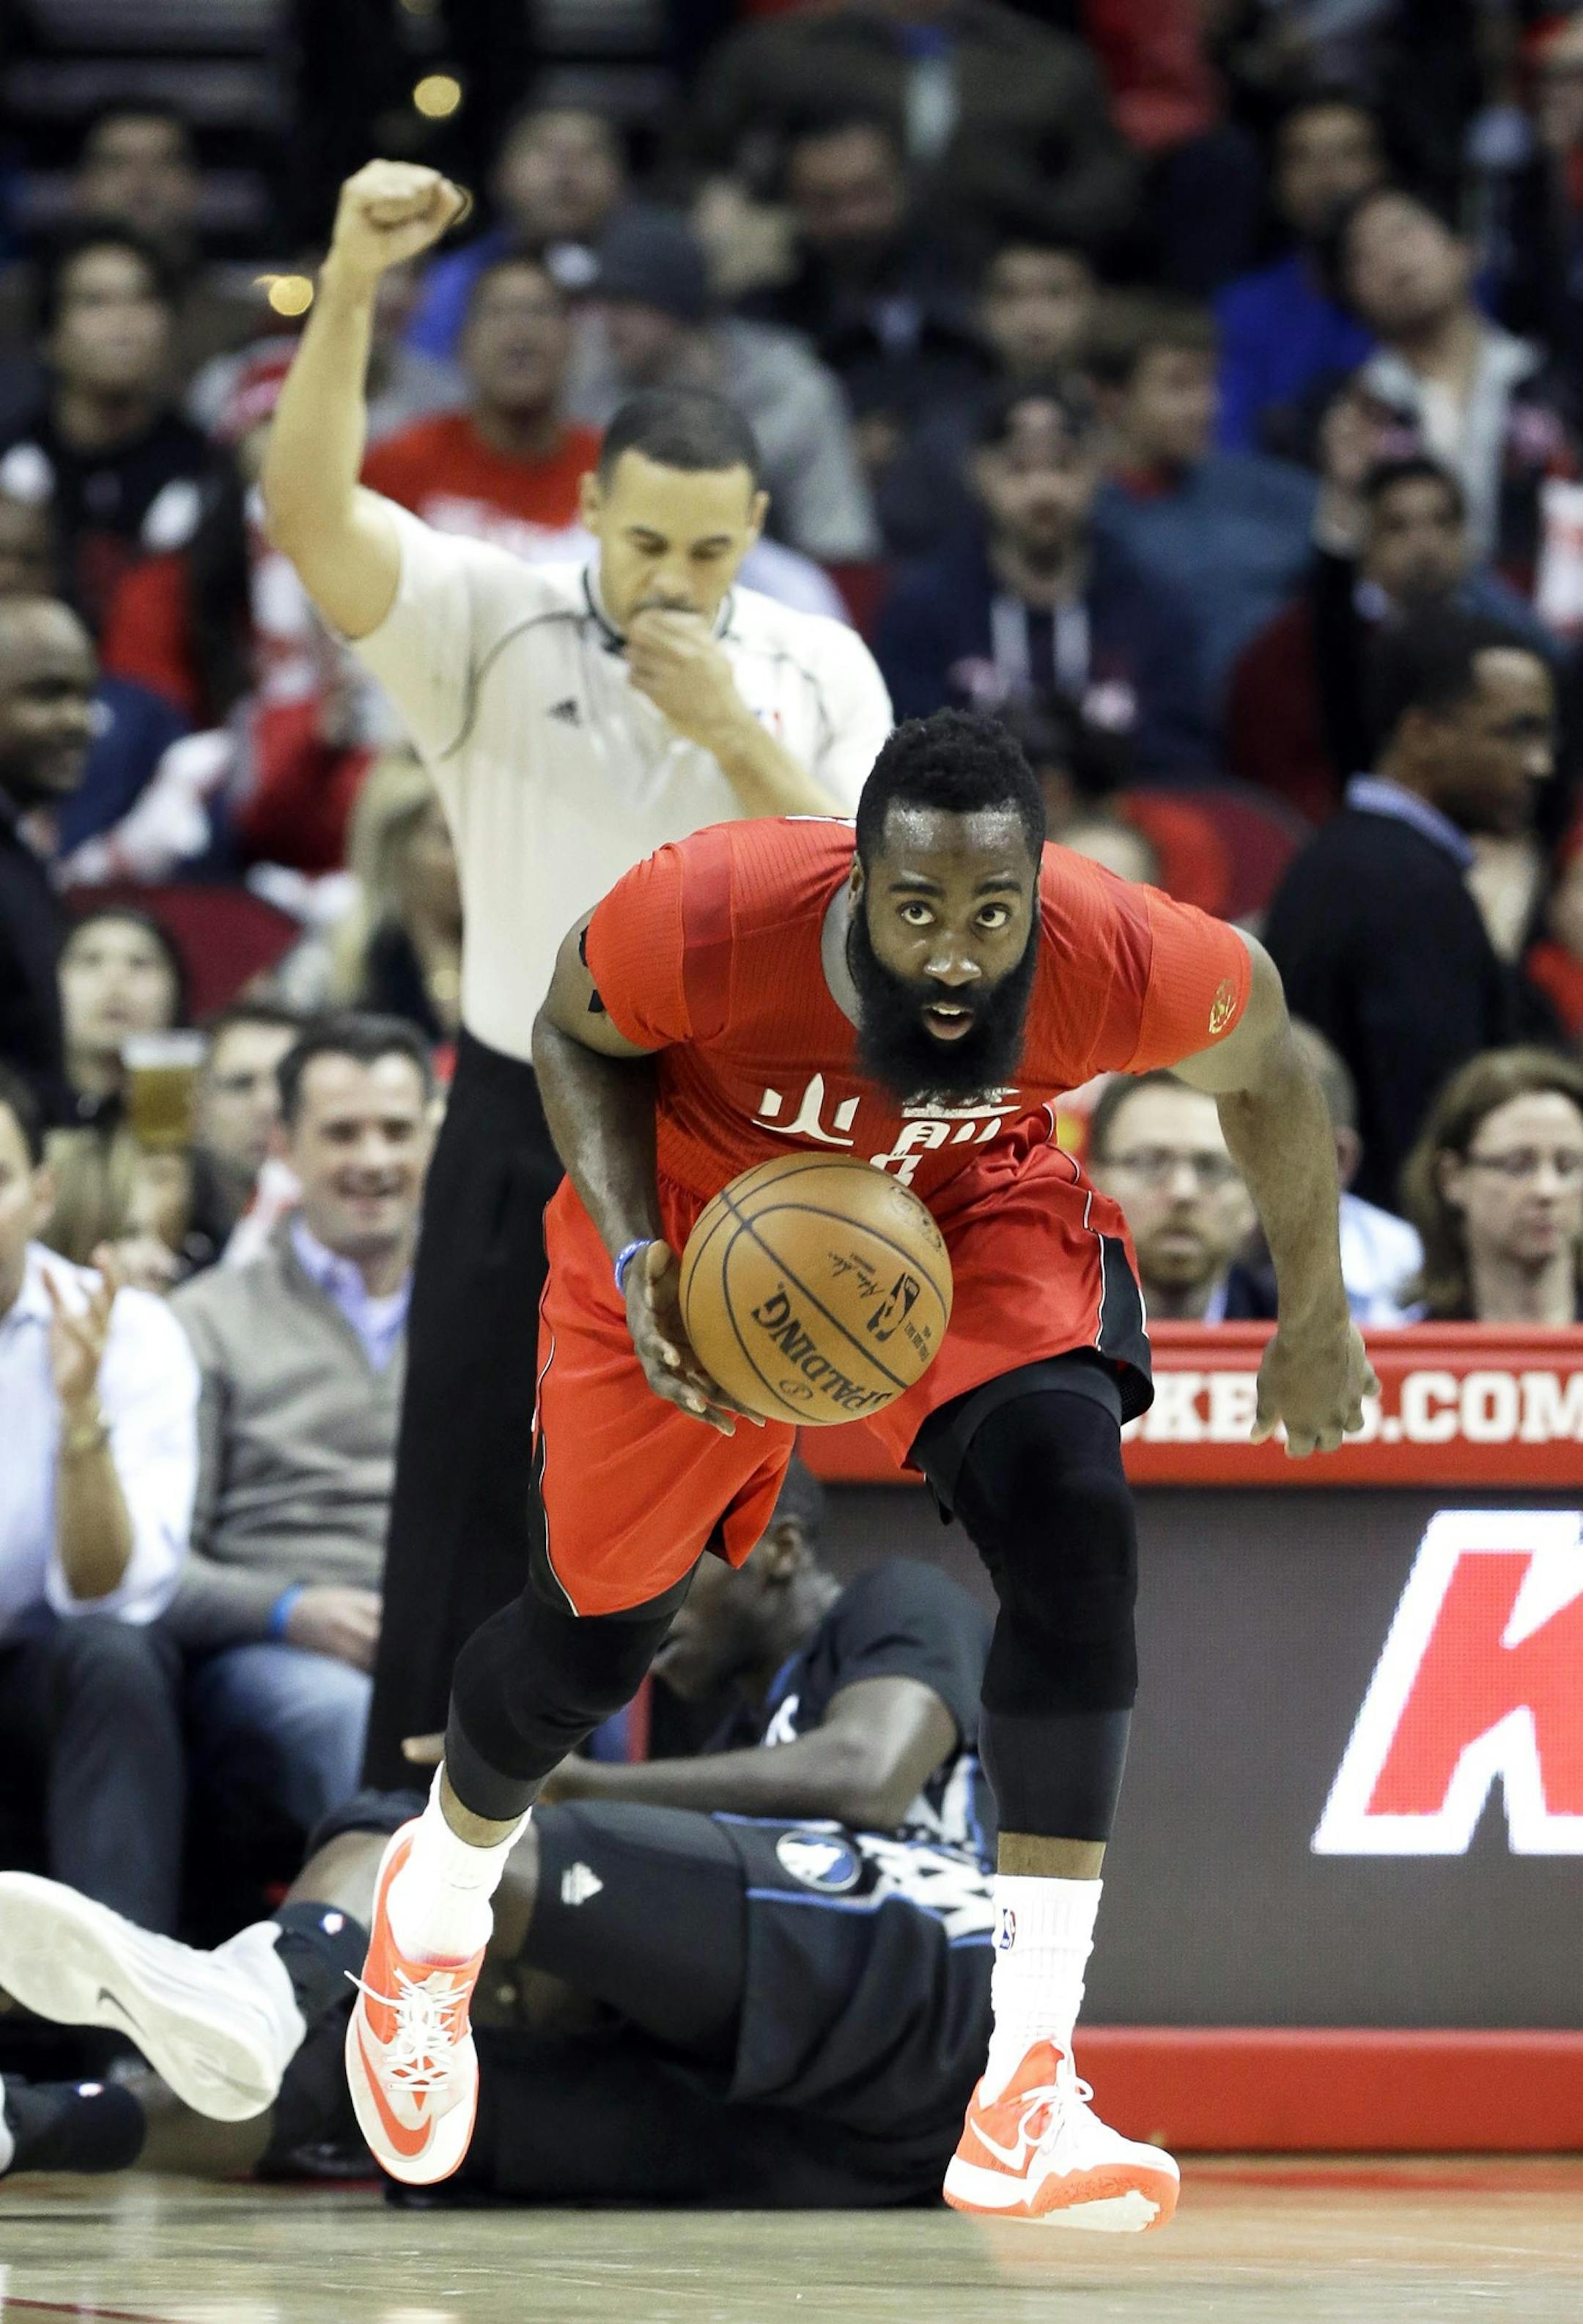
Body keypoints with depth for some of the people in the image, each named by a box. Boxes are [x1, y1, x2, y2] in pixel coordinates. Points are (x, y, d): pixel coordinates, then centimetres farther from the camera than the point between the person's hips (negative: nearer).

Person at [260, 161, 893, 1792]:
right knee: (468, 1517, 1)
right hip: (525, 1141, -1)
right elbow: (310, 510, -20)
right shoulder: (491, 627, -4)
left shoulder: (816, 671, 1)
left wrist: (735, 735, -17)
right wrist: (351, 284, -33)